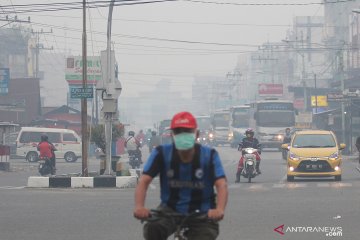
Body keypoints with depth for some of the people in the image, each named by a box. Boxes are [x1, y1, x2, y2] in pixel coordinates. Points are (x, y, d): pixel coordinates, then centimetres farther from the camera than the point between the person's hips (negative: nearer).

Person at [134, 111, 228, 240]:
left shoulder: (209, 155, -12)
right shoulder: (162, 153, -11)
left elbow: (221, 185, -24)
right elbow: (144, 181, -18)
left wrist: (219, 209, -45)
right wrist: (139, 207, -39)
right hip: (170, 209, 0)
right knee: (152, 230, -31)